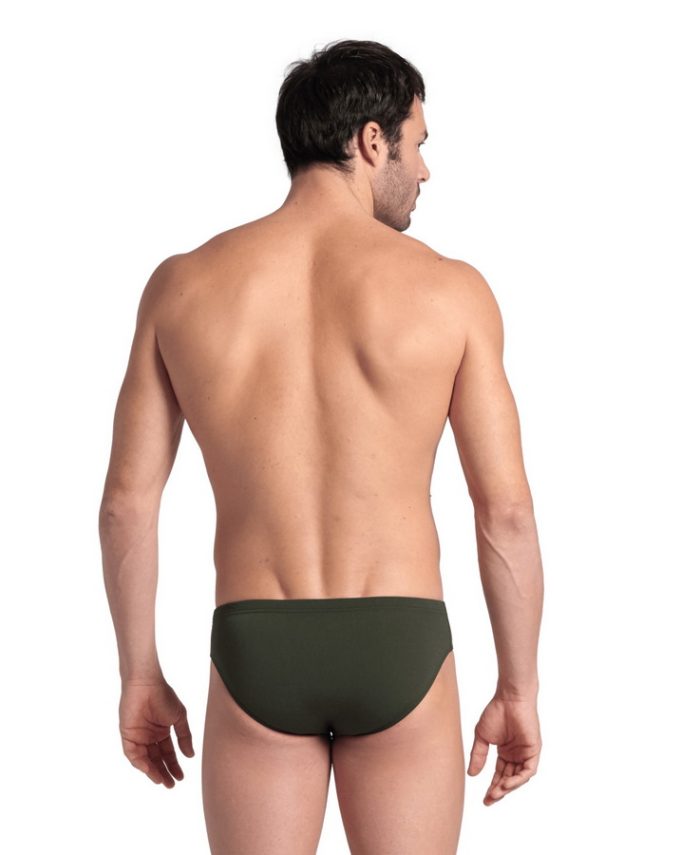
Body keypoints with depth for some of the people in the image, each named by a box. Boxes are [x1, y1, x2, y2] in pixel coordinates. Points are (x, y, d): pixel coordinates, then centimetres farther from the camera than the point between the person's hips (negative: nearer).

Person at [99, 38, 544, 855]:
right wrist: (519, 690, 6)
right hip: (400, 656, -1)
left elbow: (127, 502, 0)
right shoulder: (451, 289, -5)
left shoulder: (181, 284, 0)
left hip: (256, 655, 1)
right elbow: (506, 512, -5)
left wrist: (139, 675, 11)